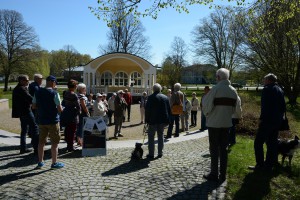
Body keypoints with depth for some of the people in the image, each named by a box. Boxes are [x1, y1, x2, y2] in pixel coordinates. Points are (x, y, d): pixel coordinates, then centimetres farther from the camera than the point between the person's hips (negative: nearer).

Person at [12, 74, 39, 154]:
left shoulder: (16, 89, 16)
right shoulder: (22, 89, -16)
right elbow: (30, 98, -24)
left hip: (21, 112, 10)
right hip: (26, 111, -10)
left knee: (24, 130, 16)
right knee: (34, 128, -7)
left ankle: (23, 148, 21)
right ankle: (36, 149, -8)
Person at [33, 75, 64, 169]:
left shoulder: (38, 92, 3)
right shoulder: (54, 93, -14)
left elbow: (34, 105, 10)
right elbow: (60, 109, -16)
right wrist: (60, 109, 6)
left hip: (42, 120, 6)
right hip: (53, 121, -6)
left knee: (41, 141, 15)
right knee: (54, 142, 4)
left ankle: (40, 162, 24)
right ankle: (54, 163, 10)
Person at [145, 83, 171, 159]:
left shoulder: (151, 97, -9)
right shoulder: (165, 97, 7)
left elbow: (147, 109, -10)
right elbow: (169, 110, 10)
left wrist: (146, 119, -2)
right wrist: (167, 120, 15)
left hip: (153, 120, -4)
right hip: (163, 120, 5)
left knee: (151, 136, 4)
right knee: (160, 136, 14)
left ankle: (151, 154, 4)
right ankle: (160, 153, 17)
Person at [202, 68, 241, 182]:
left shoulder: (216, 89, -14)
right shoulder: (233, 91, 4)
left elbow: (206, 105, -13)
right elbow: (234, 108, 10)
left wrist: (207, 114, 6)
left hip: (214, 123, -5)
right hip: (226, 123, 5)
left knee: (214, 149, 4)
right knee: (223, 149, 12)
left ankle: (214, 174, 10)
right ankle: (222, 175, 18)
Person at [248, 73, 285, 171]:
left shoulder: (267, 89, -10)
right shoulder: (280, 90, 16)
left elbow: (265, 106, -19)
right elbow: (283, 106, 19)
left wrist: (262, 118, -15)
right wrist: (280, 117, 22)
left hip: (268, 121, -9)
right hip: (277, 121, 9)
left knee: (258, 142, -3)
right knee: (272, 143, 13)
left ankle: (260, 164, -4)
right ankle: (269, 164, 19)